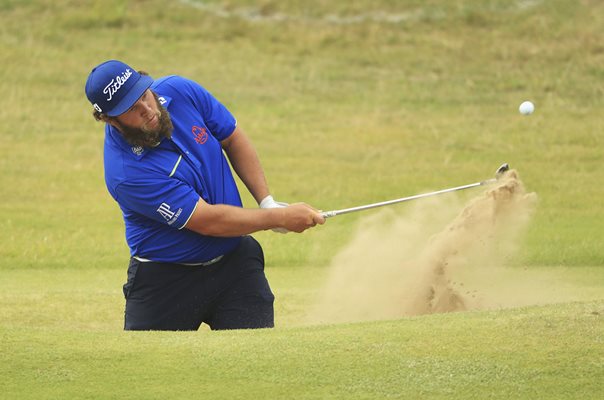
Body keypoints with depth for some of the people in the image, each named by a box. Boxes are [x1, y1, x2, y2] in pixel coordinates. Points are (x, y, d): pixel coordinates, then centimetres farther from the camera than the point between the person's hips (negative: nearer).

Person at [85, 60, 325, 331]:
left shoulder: (180, 92, -11)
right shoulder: (125, 173, -29)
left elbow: (233, 139, 7)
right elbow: (208, 221, -25)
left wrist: (266, 201, -3)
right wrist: (281, 218, -17)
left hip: (234, 257, 4)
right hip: (166, 276, -4)